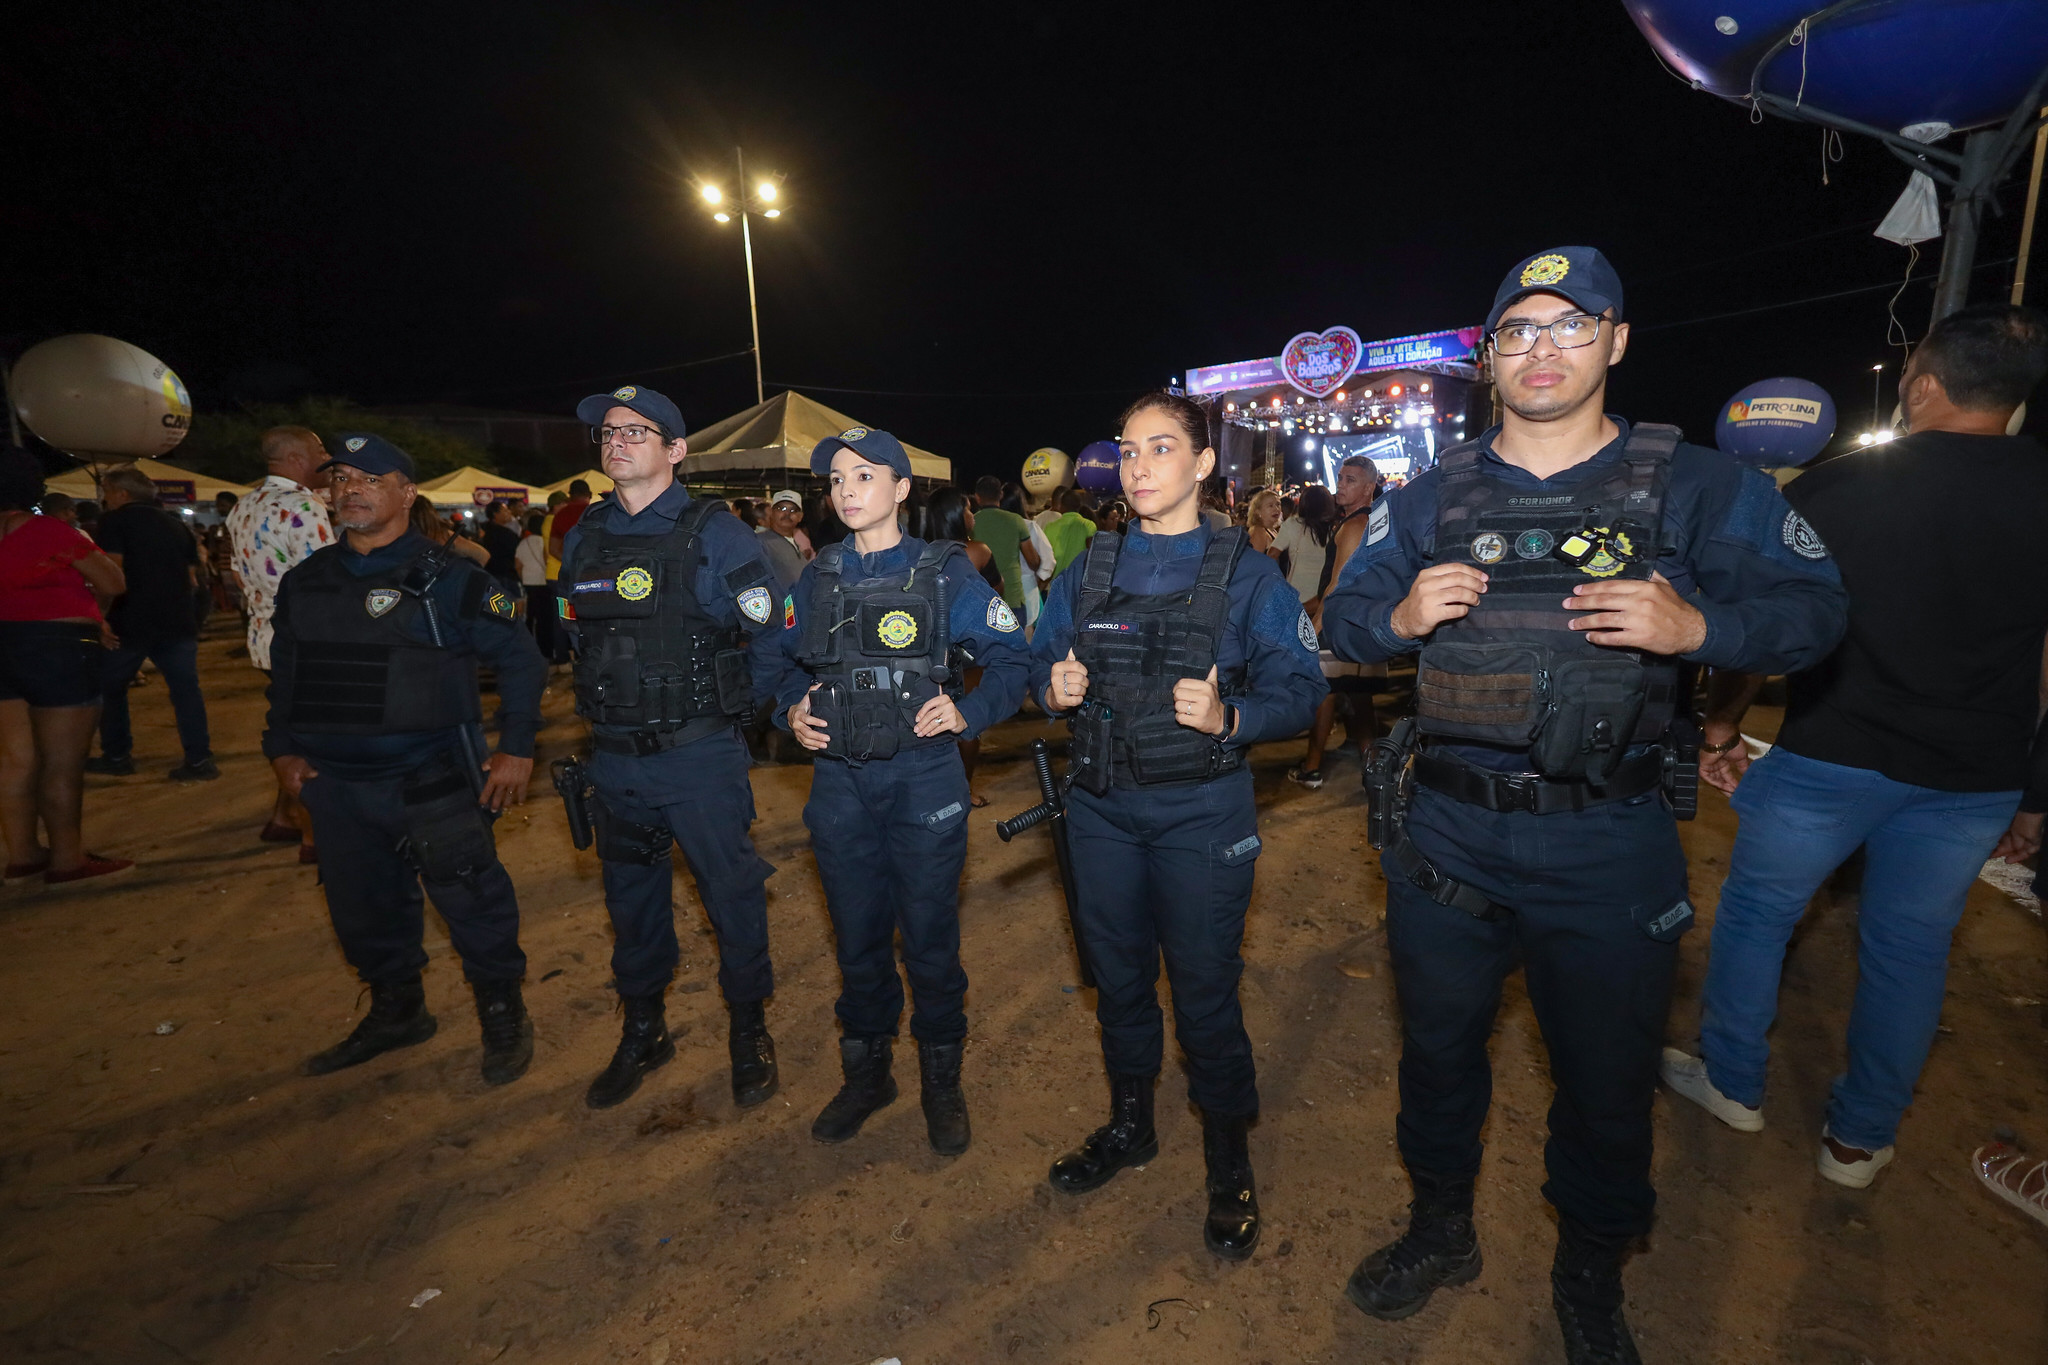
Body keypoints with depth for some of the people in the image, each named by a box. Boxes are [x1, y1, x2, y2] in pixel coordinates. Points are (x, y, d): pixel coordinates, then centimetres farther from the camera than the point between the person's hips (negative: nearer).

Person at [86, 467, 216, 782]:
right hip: (177, 620, 5)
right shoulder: (176, 523, 14)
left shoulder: (116, 520, -4)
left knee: (110, 687, 13)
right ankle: (199, 759, -3)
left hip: (131, 621, -5)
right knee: (185, 689, 2)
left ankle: (117, 757, 19)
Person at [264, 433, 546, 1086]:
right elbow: (283, 676, 22)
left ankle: (502, 1015, 17)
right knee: (363, 909, 17)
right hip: (335, 785, 6)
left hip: (432, 783, -6)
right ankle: (396, 1012, 37)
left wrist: (516, 749, -10)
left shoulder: (447, 578, -8)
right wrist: (283, 748, 15)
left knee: (471, 901, -1)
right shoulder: (304, 583, 10)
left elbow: (521, 660, -6)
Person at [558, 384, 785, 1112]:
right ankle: (643, 1030, 37)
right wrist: (613, 704, 14)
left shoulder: (714, 534, -9)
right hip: (613, 758, 6)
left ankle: (748, 1029, 27)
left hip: (699, 758, -5)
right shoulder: (584, 537, 7)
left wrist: (734, 704, 0)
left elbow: (773, 633, -7)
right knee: (631, 895, 17)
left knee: (731, 891, 5)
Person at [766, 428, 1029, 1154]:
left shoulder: (945, 573, -5)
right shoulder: (815, 580, 7)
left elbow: (1012, 657, -2)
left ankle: (941, 1080, 31)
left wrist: (966, 714, -16)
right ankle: (865, 1072, 37)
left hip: (923, 780, -3)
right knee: (858, 937, 15)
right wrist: (792, 710, -1)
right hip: (838, 783, 4)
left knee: (929, 938, 8)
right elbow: (786, 663, 18)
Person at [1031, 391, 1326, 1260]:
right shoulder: (1088, 571, 6)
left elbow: (1299, 688, -7)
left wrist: (1230, 718, -25)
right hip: (1101, 807, 4)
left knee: (1205, 988, 6)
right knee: (1117, 975, 17)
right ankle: (1129, 1126, 42)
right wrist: (1053, 689, -10)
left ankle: (1230, 1164, 31)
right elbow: (1041, 659, 12)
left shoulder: (1246, 575, -5)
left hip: (1201, 812, -4)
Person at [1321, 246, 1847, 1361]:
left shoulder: (1696, 487, -1)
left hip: (1608, 850, -1)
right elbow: (1342, 620, 7)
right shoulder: (1432, 498, 5)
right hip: (1447, 837, 2)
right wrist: (1401, 616, -15)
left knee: (1607, 1080, 16)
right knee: (1436, 1048, 19)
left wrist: (1696, 627, -20)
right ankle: (1441, 1230, 46)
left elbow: (1813, 609, 0)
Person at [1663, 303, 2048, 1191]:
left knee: (1755, 913, 15)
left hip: (1833, 757, -3)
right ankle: (1860, 1139, 30)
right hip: (1975, 777, 4)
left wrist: (1721, 723, 2)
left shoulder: (1835, 488, -10)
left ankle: (1732, 1083, 30)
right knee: (1909, 949, 16)